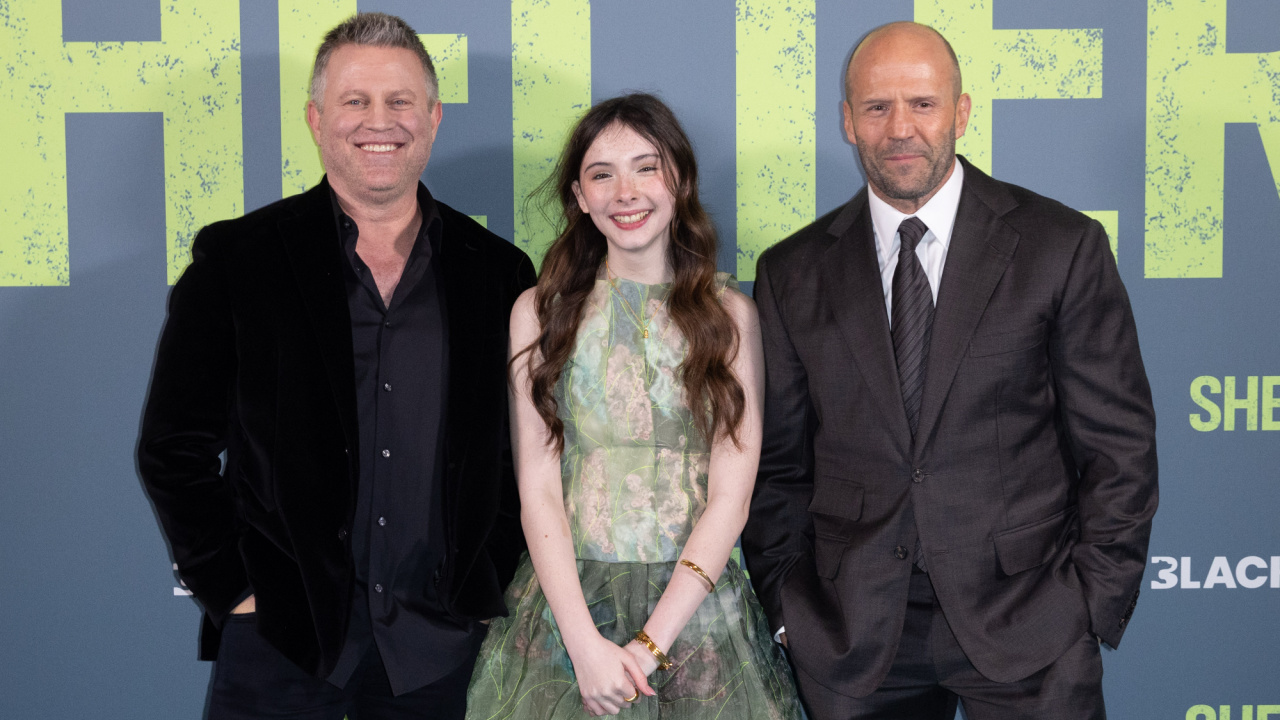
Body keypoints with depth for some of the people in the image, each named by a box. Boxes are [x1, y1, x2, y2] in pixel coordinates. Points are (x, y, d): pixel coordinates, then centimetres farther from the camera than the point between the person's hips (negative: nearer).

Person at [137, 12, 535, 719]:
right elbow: (174, 446, 0)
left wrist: (493, 586, 1)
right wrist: (231, 587, -6)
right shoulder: (235, 259, -1)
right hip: (279, 636, -1)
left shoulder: (499, 272, 4)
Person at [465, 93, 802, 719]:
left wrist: (651, 643, -14)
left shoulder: (729, 313, 0)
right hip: (566, 603, 0)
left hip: (694, 607, 0)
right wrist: (586, 643, -14)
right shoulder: (539, 312, 1)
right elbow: (537, 490, -4)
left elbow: (730, 496, -5)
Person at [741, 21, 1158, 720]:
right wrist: (788, 608, 2)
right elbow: (775, 463, 9)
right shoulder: (792, 273, 5)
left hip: (1028, 634, -1)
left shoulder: (1063, 247, -1)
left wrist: (1094, 604, -4)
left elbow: (1117, 446, 1)